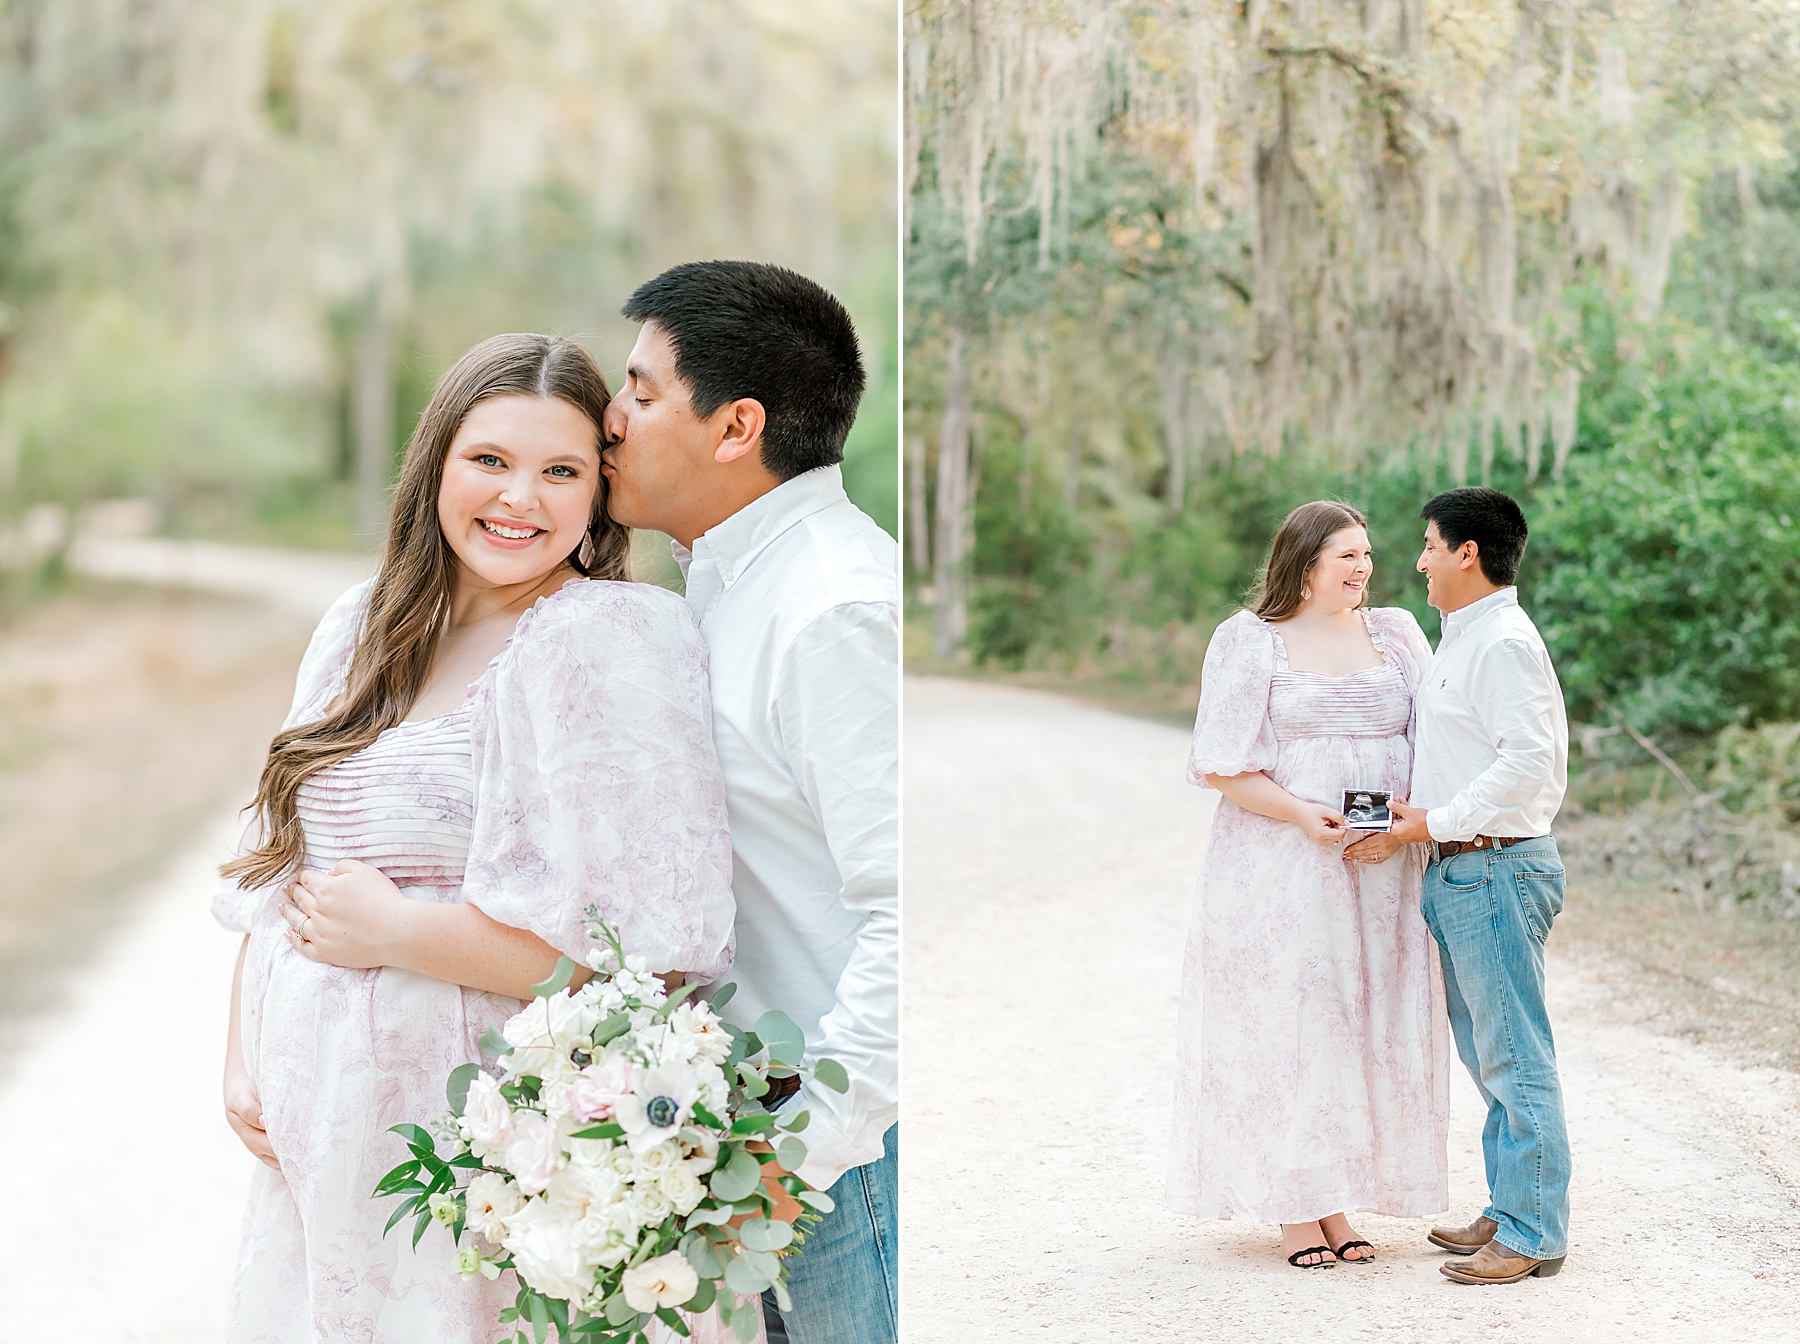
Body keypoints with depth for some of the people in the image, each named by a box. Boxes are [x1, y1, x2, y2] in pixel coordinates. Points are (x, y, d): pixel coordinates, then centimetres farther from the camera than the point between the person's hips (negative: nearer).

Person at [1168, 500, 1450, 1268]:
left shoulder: (1395, 635, 10)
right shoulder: (1251, 642, -2)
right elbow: (1223, 765, -6)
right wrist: (1305, 815, -18)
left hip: (1380, 870, 4)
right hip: (1280, 867, -4)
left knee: (1365, 1027, 5)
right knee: (1286, 1024, -2)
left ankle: (1336, 1201, 15)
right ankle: (1294, 1210, 6)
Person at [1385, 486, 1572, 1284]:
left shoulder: (1503, 643, -15)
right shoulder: (1461, 641, 17)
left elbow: (1529, 762, -23)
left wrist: (1437, 822, -19)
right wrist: (1419, 813, 10)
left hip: (1496, 871, -11)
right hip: (1459, 870, 11)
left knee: (1513, 1055, -5)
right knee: (1488, 1053, 16)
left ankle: (1533, 1233, 1)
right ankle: (1509, 1211, 25)